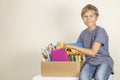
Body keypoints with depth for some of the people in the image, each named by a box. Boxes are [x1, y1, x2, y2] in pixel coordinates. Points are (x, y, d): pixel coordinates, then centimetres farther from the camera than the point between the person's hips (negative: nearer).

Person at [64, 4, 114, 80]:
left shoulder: (100, 31, -12)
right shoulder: (83, 33, 8)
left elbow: (93, 52, -20)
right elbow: (78, 49, 16)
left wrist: (72, 46, -19)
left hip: (104, 62, -4)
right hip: (90, 62, 4)